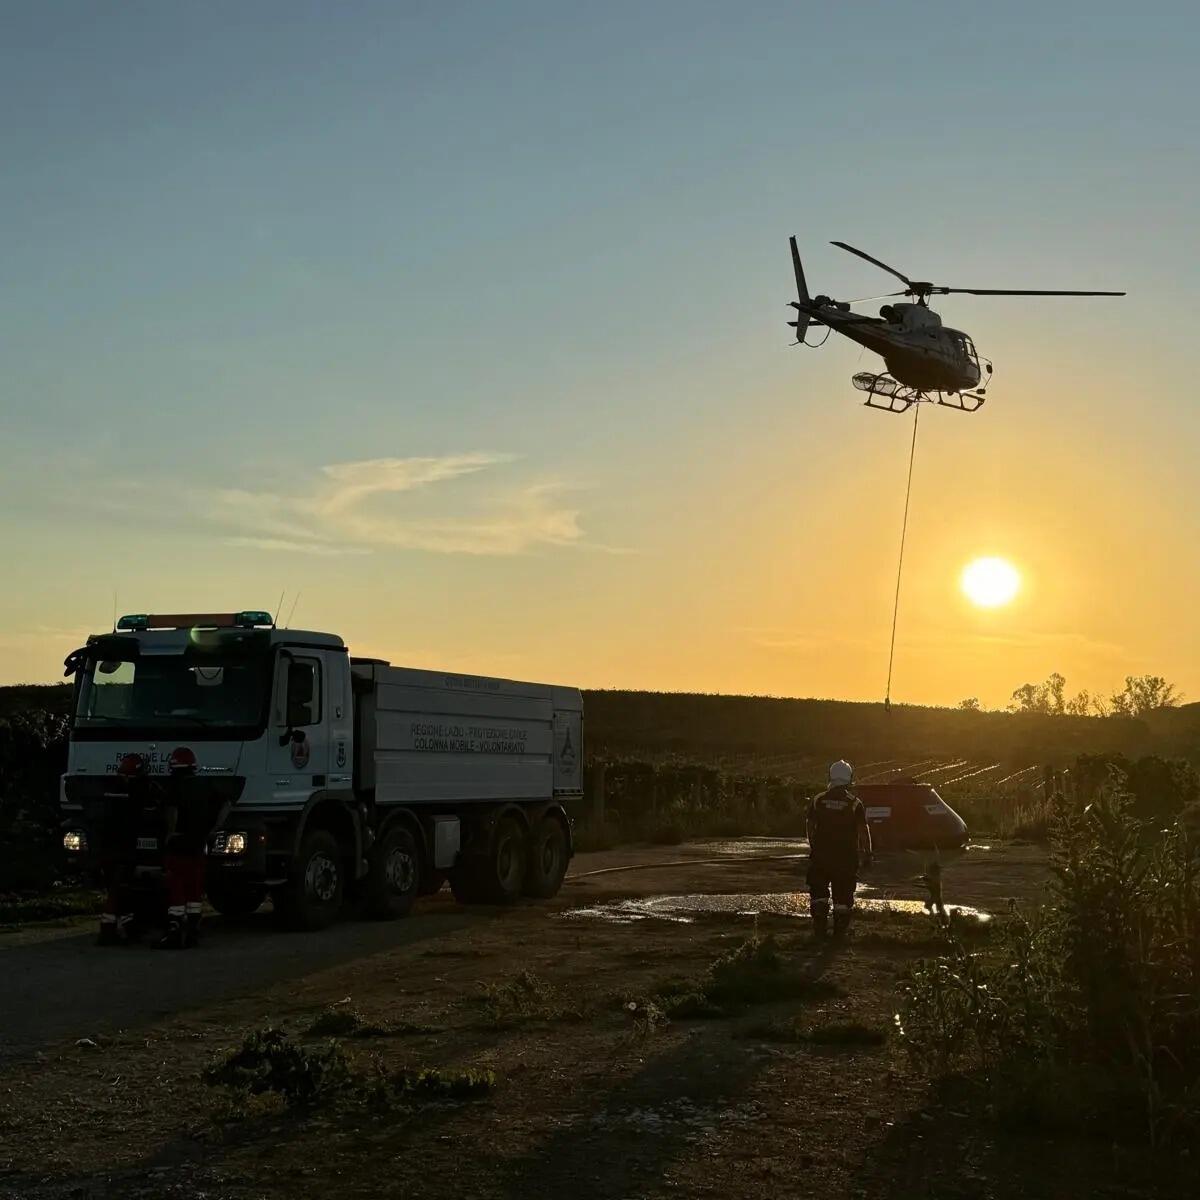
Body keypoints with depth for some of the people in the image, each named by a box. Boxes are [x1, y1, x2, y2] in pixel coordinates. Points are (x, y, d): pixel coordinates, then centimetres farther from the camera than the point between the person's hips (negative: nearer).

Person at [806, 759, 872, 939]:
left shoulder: (817, 801, 0)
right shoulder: (855, 803, -7)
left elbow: (810, 827, 7)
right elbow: (863, 830, -7)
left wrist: (812, 847, 20)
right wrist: (867, 854, 1)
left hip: (821, 855, 1)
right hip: (847, 857, -1)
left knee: (819, 892, 11)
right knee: (843, 897, 7)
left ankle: (820, 928, 1)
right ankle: (840, 931, 8)